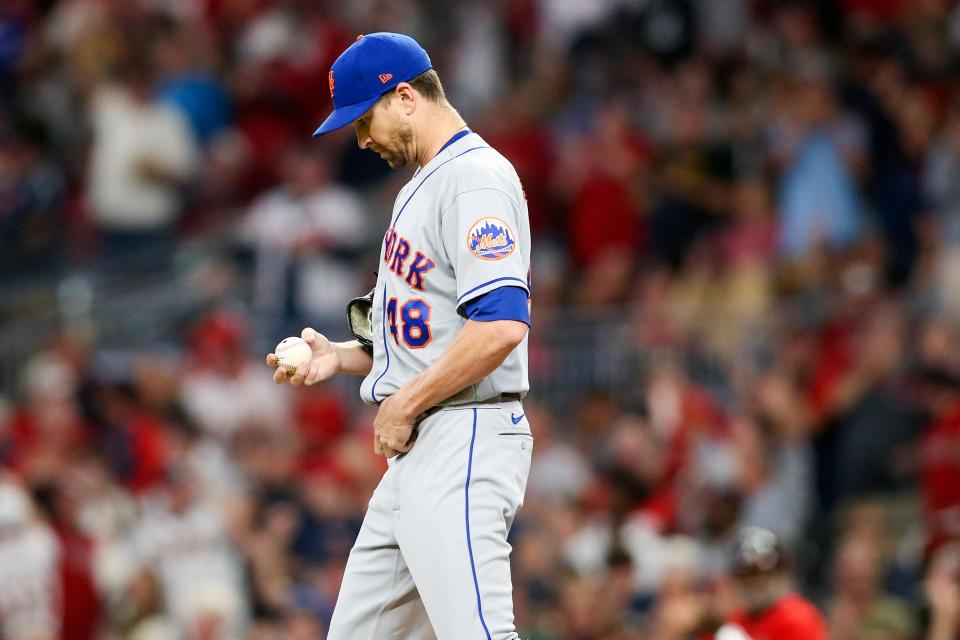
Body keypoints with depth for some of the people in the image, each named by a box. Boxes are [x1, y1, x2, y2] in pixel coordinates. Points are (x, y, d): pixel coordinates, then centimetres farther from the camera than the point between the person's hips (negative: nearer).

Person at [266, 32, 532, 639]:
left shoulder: (476, 176, -12)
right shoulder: (421, 187, 22)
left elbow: (501, 325, -24)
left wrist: (404, 406, -15)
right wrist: (341, 356, 14)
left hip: (465, 443, -11)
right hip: (415, 451, 11)